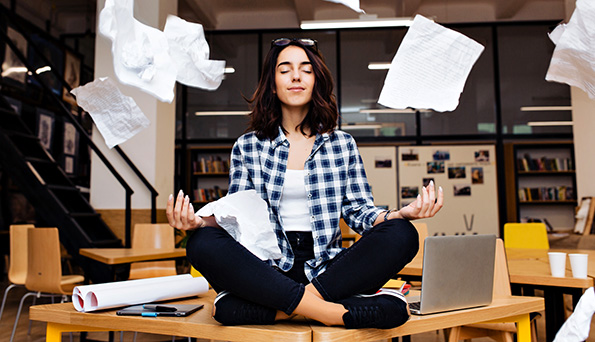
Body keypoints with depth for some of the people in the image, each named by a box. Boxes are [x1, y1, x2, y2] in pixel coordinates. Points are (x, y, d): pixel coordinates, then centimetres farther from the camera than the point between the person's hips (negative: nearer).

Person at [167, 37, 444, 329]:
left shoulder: (342, 144, 12)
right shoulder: (247, 147, 10)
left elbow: (359, 211, 8)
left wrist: (400, 214, -13)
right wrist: (200, 221, -16)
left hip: (327, 269, 1)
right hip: (268, 269, 0)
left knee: (402, 234, -25)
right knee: (202, 244, -30)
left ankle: (282, 309, -27)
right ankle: (332, 311, -32)